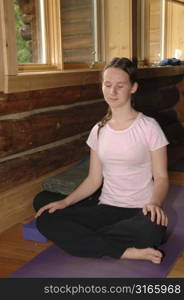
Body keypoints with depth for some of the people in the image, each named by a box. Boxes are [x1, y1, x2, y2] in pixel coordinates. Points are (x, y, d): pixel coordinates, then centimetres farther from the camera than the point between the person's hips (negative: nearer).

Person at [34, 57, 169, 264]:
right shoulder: (99, 131, 9)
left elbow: (161, 177, -4)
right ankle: (126, 251, -19)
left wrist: (155, 202, -25)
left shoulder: (148, 127, -4)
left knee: (152, 229, -40)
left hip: (140, 211, -4)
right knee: (45, 218, -19)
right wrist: (65, 202, -7)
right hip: (106, 208, 4)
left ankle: (83, 236, -17)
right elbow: (94, 179, 9)